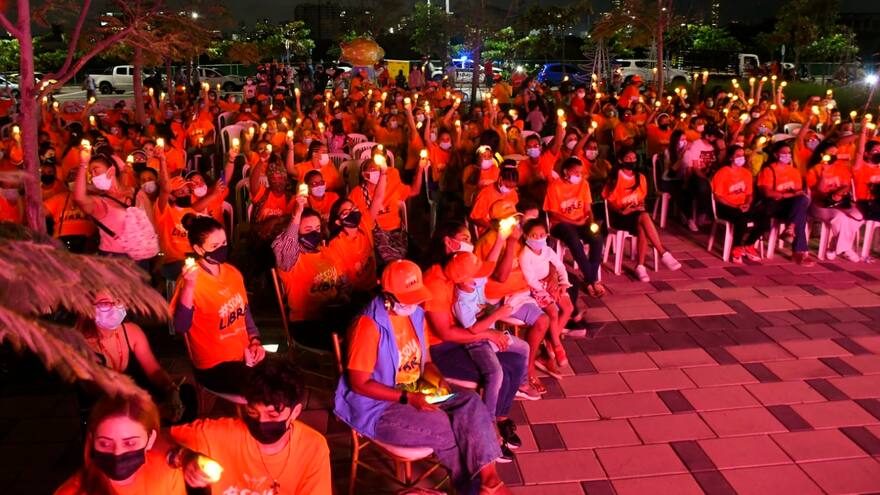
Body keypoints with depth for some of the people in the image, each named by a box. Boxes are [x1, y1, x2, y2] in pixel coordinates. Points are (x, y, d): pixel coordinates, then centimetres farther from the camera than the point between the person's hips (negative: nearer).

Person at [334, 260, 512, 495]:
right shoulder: (369, 326, -21)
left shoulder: (415, 314, 3)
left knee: (471, 403, -15)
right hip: (378, 407, -7)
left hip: (416, 394, 7)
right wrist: (407, 398, -25)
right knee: (444, 427, -24)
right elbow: (359, 383, -19)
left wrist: (439, 380, -10)